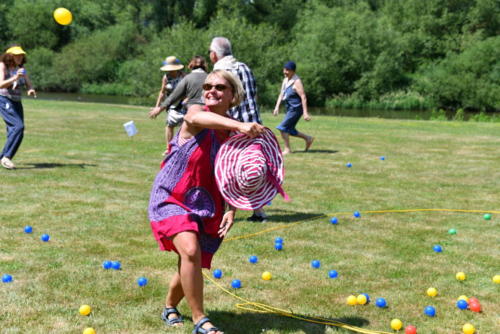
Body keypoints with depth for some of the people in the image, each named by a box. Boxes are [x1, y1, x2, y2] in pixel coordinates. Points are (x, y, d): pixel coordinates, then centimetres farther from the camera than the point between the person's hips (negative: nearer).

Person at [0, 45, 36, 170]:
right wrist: (14, 78, -36)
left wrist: (31, 90, -16)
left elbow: (29, 86, 8)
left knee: (14, 132, 2)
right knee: (19, 126, -23)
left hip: (16, 103, 7)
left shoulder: (21, 68, 9)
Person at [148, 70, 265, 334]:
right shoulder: (195, 114, -14)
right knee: (190, 251, -27)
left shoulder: (235, 134, -2)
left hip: (206, 207, 5)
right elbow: (197, 117, -41)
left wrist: (231, 210, -15)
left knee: (191, 268, 11)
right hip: (171, 200, -5)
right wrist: (240, 126, -57)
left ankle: (169, 308, 43)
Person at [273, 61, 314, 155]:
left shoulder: (296, 81, -17)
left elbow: (303, 97, -21)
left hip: (296, 109, -9)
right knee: (289, 130, 12)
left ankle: (287, 149, 0)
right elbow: (281, 94, 16)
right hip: (290, 108, 9)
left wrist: (305, 112, -25)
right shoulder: (285, 80, 10)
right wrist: (277, 107, 7)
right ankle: (308, 138, 27)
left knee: (283, 127, -11)